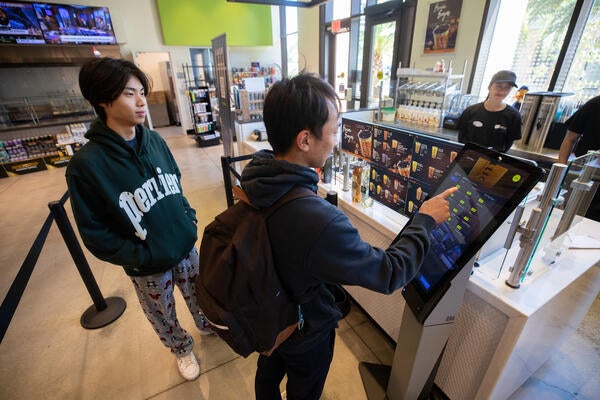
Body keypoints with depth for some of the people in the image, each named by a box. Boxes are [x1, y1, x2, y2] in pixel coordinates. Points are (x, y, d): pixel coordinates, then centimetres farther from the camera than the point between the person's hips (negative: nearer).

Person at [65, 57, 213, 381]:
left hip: (187, 247, 4)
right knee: (163, 315, 22)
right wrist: (141, 257, -17)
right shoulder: (86, 164, -20)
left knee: (199, 294, 26)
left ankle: (207, 326, 57)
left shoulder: (154, 141, -6)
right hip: (148, 266, -3)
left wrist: (190, 221, 0)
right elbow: (94, 233, -13)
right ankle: (182, 349, 52)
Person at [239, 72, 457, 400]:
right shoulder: (320, 222, -44)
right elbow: (389, 273, -29)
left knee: (268, 370, 35)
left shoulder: (253, 177, -21)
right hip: (304, 332, -6)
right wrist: (425, 220, -16)